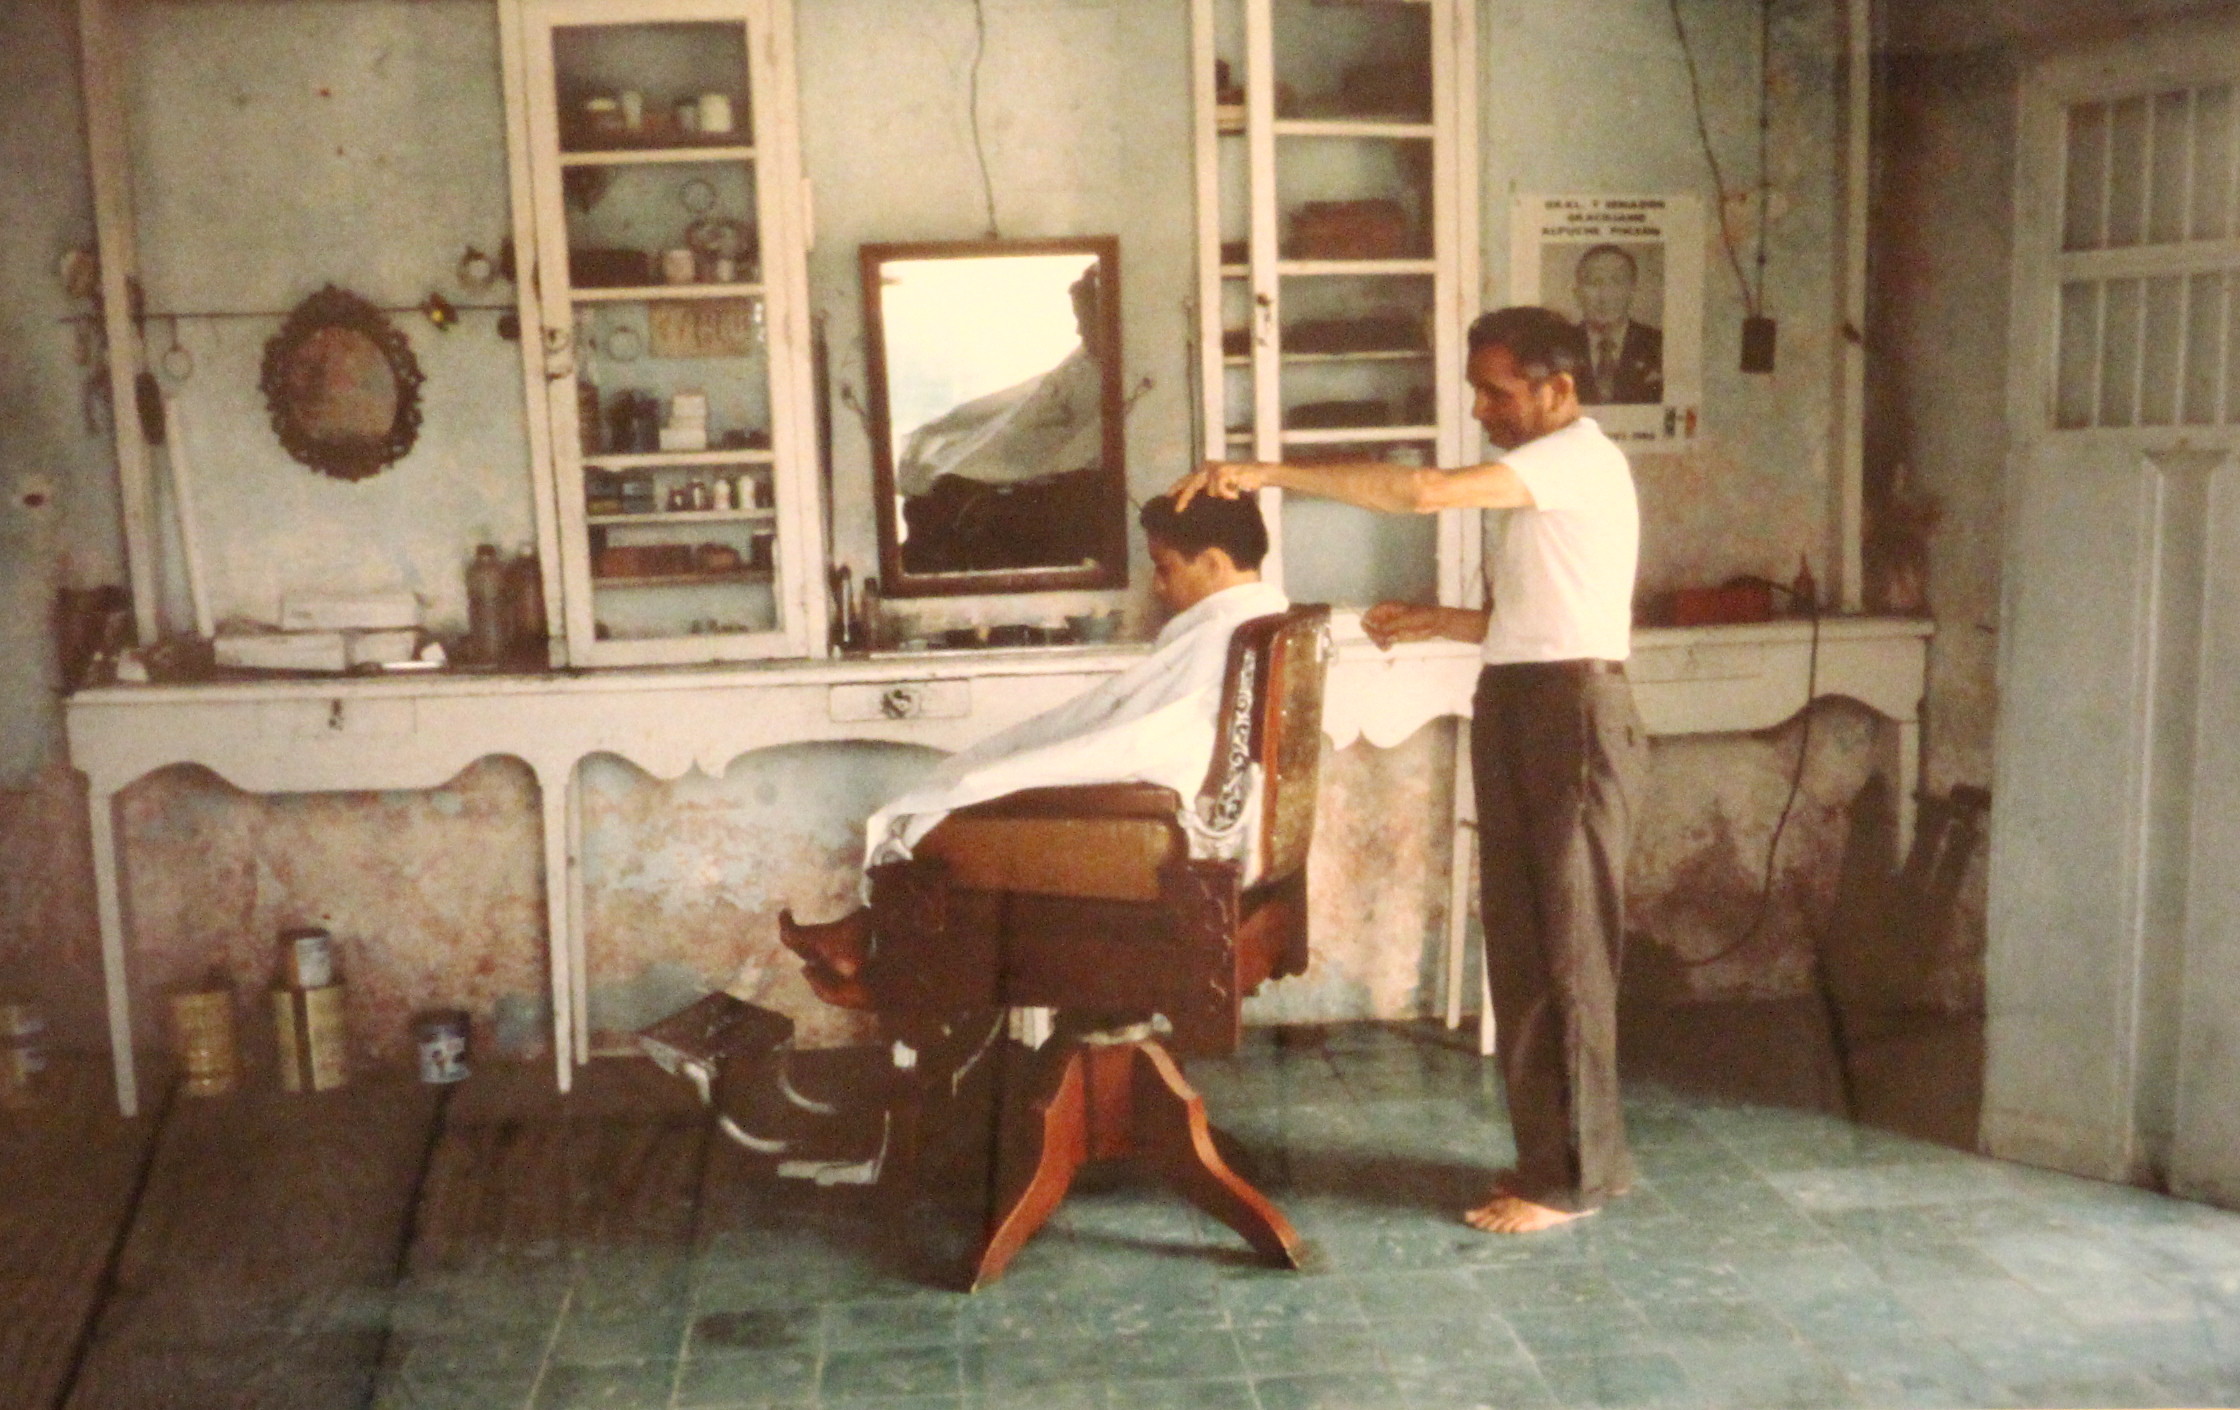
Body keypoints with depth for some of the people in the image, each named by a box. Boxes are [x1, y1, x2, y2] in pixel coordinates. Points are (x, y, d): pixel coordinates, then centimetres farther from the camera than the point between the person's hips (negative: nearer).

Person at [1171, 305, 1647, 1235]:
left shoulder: (1582, 459, -12)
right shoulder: (1545, 476, 19)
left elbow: (1422, 492, -23)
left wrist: (1270, 475, -21)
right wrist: (1437, 621, 10)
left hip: (1572, 713, -10)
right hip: (1517, 712, 10)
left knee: (1568, 948, -5)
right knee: (1519, 941, 11)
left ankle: (1575, 1174, 4)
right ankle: (1549, 1153, 20)